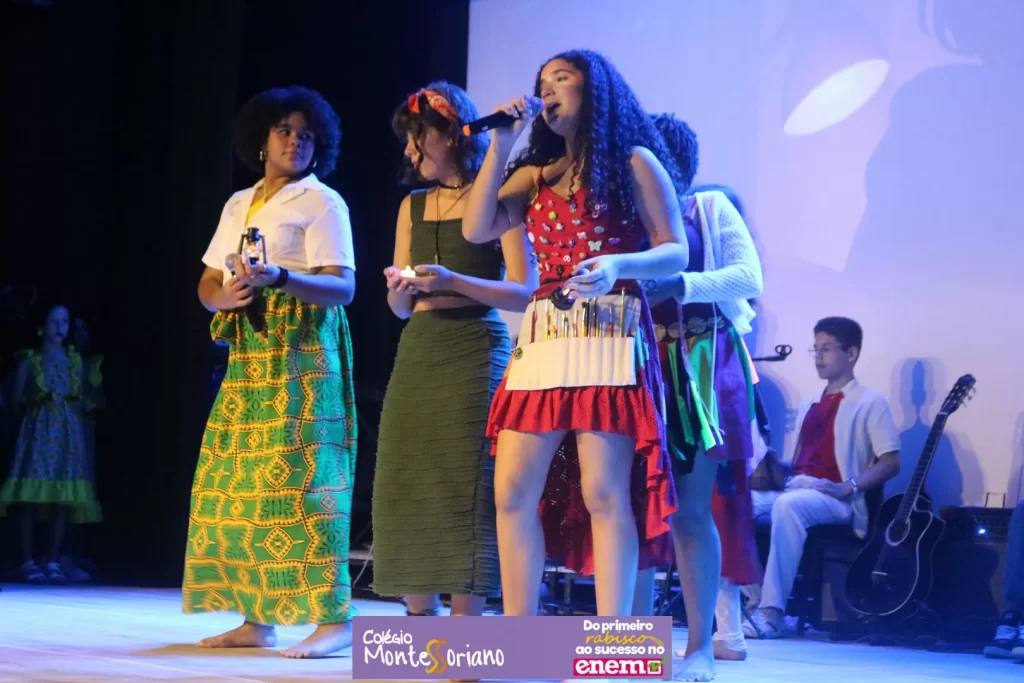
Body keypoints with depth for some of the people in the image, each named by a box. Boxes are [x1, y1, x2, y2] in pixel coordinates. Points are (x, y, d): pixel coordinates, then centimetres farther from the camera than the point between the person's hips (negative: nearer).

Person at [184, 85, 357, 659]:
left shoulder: (322, 202, -1)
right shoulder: (239, 205, 19)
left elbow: (342, 287, -12)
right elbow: (207, 285, 17)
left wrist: (281, 278, -29)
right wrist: (228, 295, -7)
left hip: (301, 354, -7)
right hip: (248, 354, 7)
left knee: (296, 477, -16)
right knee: (237, 482, 1)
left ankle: (336, 616, -17)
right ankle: (257, 619, 5)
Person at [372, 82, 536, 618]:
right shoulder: (413, 207, 16)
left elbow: (525, 292, -7)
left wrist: (455, 281, -18)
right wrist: (399, 288, -5)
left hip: (476, 349, -6)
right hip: (417, 351, 6)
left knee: (465, 487, -9)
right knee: (406, 487, 1)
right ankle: (421, 626, 8)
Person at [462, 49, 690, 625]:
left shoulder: (635, 163, 6)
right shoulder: (534, 175, 20)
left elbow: (676, 253, 0)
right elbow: (477, 229, 6)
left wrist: (618, 264, -19)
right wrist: (500, 147, 6)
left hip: (610, 337, -5)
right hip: (543, 340, 5)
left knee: (604, 493, -11)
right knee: (513, 491, -2)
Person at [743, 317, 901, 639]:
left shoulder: (871, 403, 4)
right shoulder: (808, 407, 26)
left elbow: (890, 463, -5)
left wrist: (848, 487, -19)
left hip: (837, 501, -7)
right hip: (795, 490, 7)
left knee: (789, 504, -39)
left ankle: (772, 611, -41)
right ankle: (736, 597, -25)